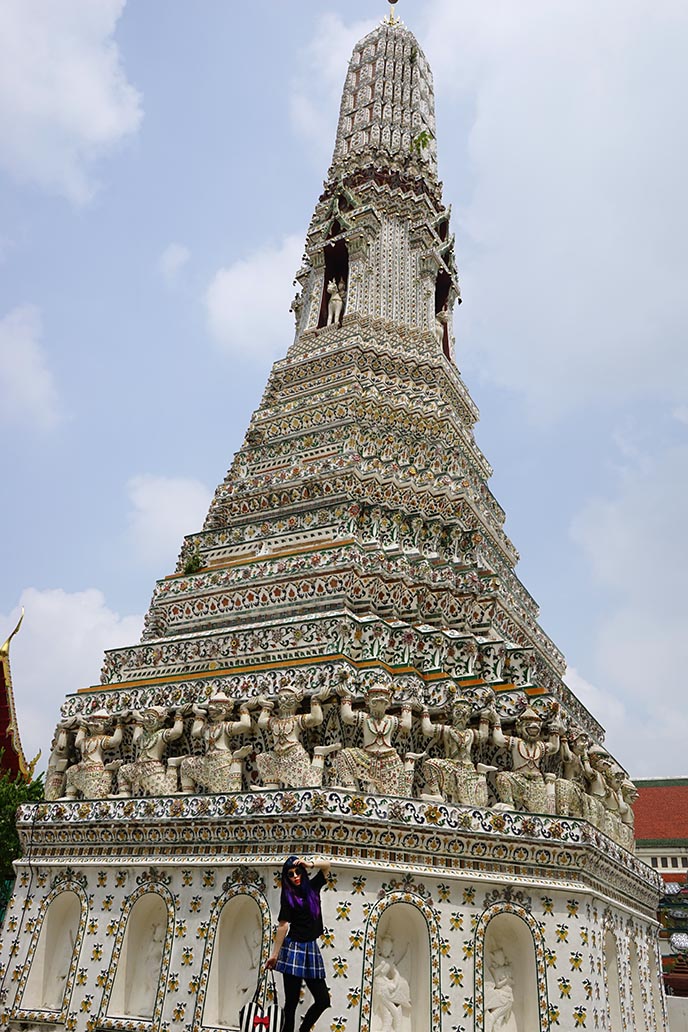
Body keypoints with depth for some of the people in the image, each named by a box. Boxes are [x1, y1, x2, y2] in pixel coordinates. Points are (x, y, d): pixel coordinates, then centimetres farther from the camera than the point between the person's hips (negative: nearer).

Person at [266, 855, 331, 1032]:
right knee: (291, 1001, -1)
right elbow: (283, 925, -5)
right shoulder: (288, 896, -2)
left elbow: (327, 865, 7)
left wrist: (310, 864, -9)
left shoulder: (313, 887, 8)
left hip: (312, 949, 4)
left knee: (323, 1000, 3)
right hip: (294, 948, -4)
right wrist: (274, 954, -6)